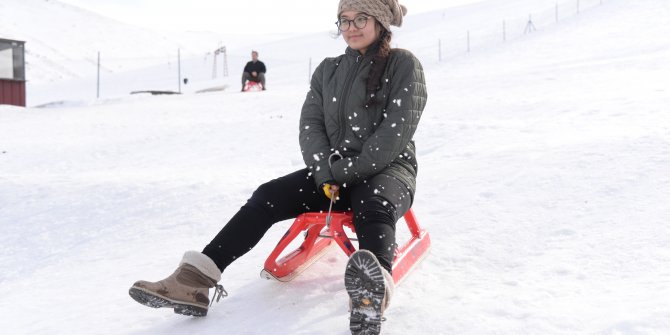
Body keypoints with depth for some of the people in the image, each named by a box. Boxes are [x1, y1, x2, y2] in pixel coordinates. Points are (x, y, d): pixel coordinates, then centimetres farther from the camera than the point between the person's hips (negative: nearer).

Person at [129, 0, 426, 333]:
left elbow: (394, 135, -13)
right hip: (333, 172, 5)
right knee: (268, 196, -16)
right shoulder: (328, 70, 12)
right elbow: (310, 128, 5)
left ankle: (374, 289, -71)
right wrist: (328, 174, -12)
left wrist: (345, 171, -16)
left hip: (388, 169, -5)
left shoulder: (404, 65, -4)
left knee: (374, 207, -39)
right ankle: (195, 280, -27)